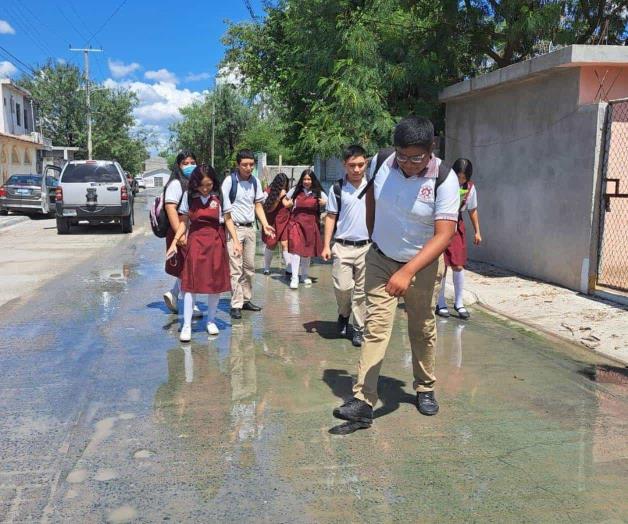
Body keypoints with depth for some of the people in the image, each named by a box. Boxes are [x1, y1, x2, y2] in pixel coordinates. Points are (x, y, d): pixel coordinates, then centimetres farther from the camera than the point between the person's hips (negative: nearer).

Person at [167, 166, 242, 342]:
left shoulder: (220, 195, -1)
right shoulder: (189, 195, 0)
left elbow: (228, 220, 4)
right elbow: (184, 222, 4)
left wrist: (236, 241, -5)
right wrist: (174, 242, -5)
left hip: (216, 241, 1)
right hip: (195, 241, 0)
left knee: (216, 283, 6)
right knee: (190, 283, -4)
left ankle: (211, 320, 23)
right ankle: (187, 325, 1)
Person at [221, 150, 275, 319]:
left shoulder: (255, 182, 7)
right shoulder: (230, 180, -9)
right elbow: (223, 206, -9)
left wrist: (265, 224, 2)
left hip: (250, 228, 6)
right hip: (234, 228, -6)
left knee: (249, 267, 10)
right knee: (236, 268, -7)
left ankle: (246, 300, 22)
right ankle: (236, 305, -2)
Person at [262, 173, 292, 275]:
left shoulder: (286, 192, 6)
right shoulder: (268, 192, -8)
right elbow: (269, 209, -12)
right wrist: (279, 197, -19)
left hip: (284, 222, 2)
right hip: (272, 222, -2)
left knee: (285, 244, -11)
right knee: (271, 245, 7)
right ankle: (266, 268, 24)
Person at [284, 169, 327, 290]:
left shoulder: (318, 192, 4)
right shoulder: (295, 190, 4)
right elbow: (285, 199, 20)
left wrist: (324, 203, -8)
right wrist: (287, 204, -2)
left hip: (311, 223, 2)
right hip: (296, 222, -2)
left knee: (308, 250, 12)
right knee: (296, 248, -14)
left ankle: (304, 275, 28)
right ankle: (294, 277, -13)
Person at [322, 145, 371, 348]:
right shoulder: (338, 188, 0)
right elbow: (331, 217, 4)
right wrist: (326, 245, -2)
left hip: (366, 246, 1)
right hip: (343, 246, -1)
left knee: (361, 290, 5)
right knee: (343, 287, -6)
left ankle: (358, 329, 16)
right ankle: (344, 314, 25)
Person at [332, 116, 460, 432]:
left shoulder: (444, 180, -22)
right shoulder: (380, 163, -12)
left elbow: (444, 234, -29)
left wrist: (408, 272, -39)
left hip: (423, 264, -1)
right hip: (381, 259, 2)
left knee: (423, 330, 12)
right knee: (375, 326, -7)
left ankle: (425, 389, 34)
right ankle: (363, 401, -8)